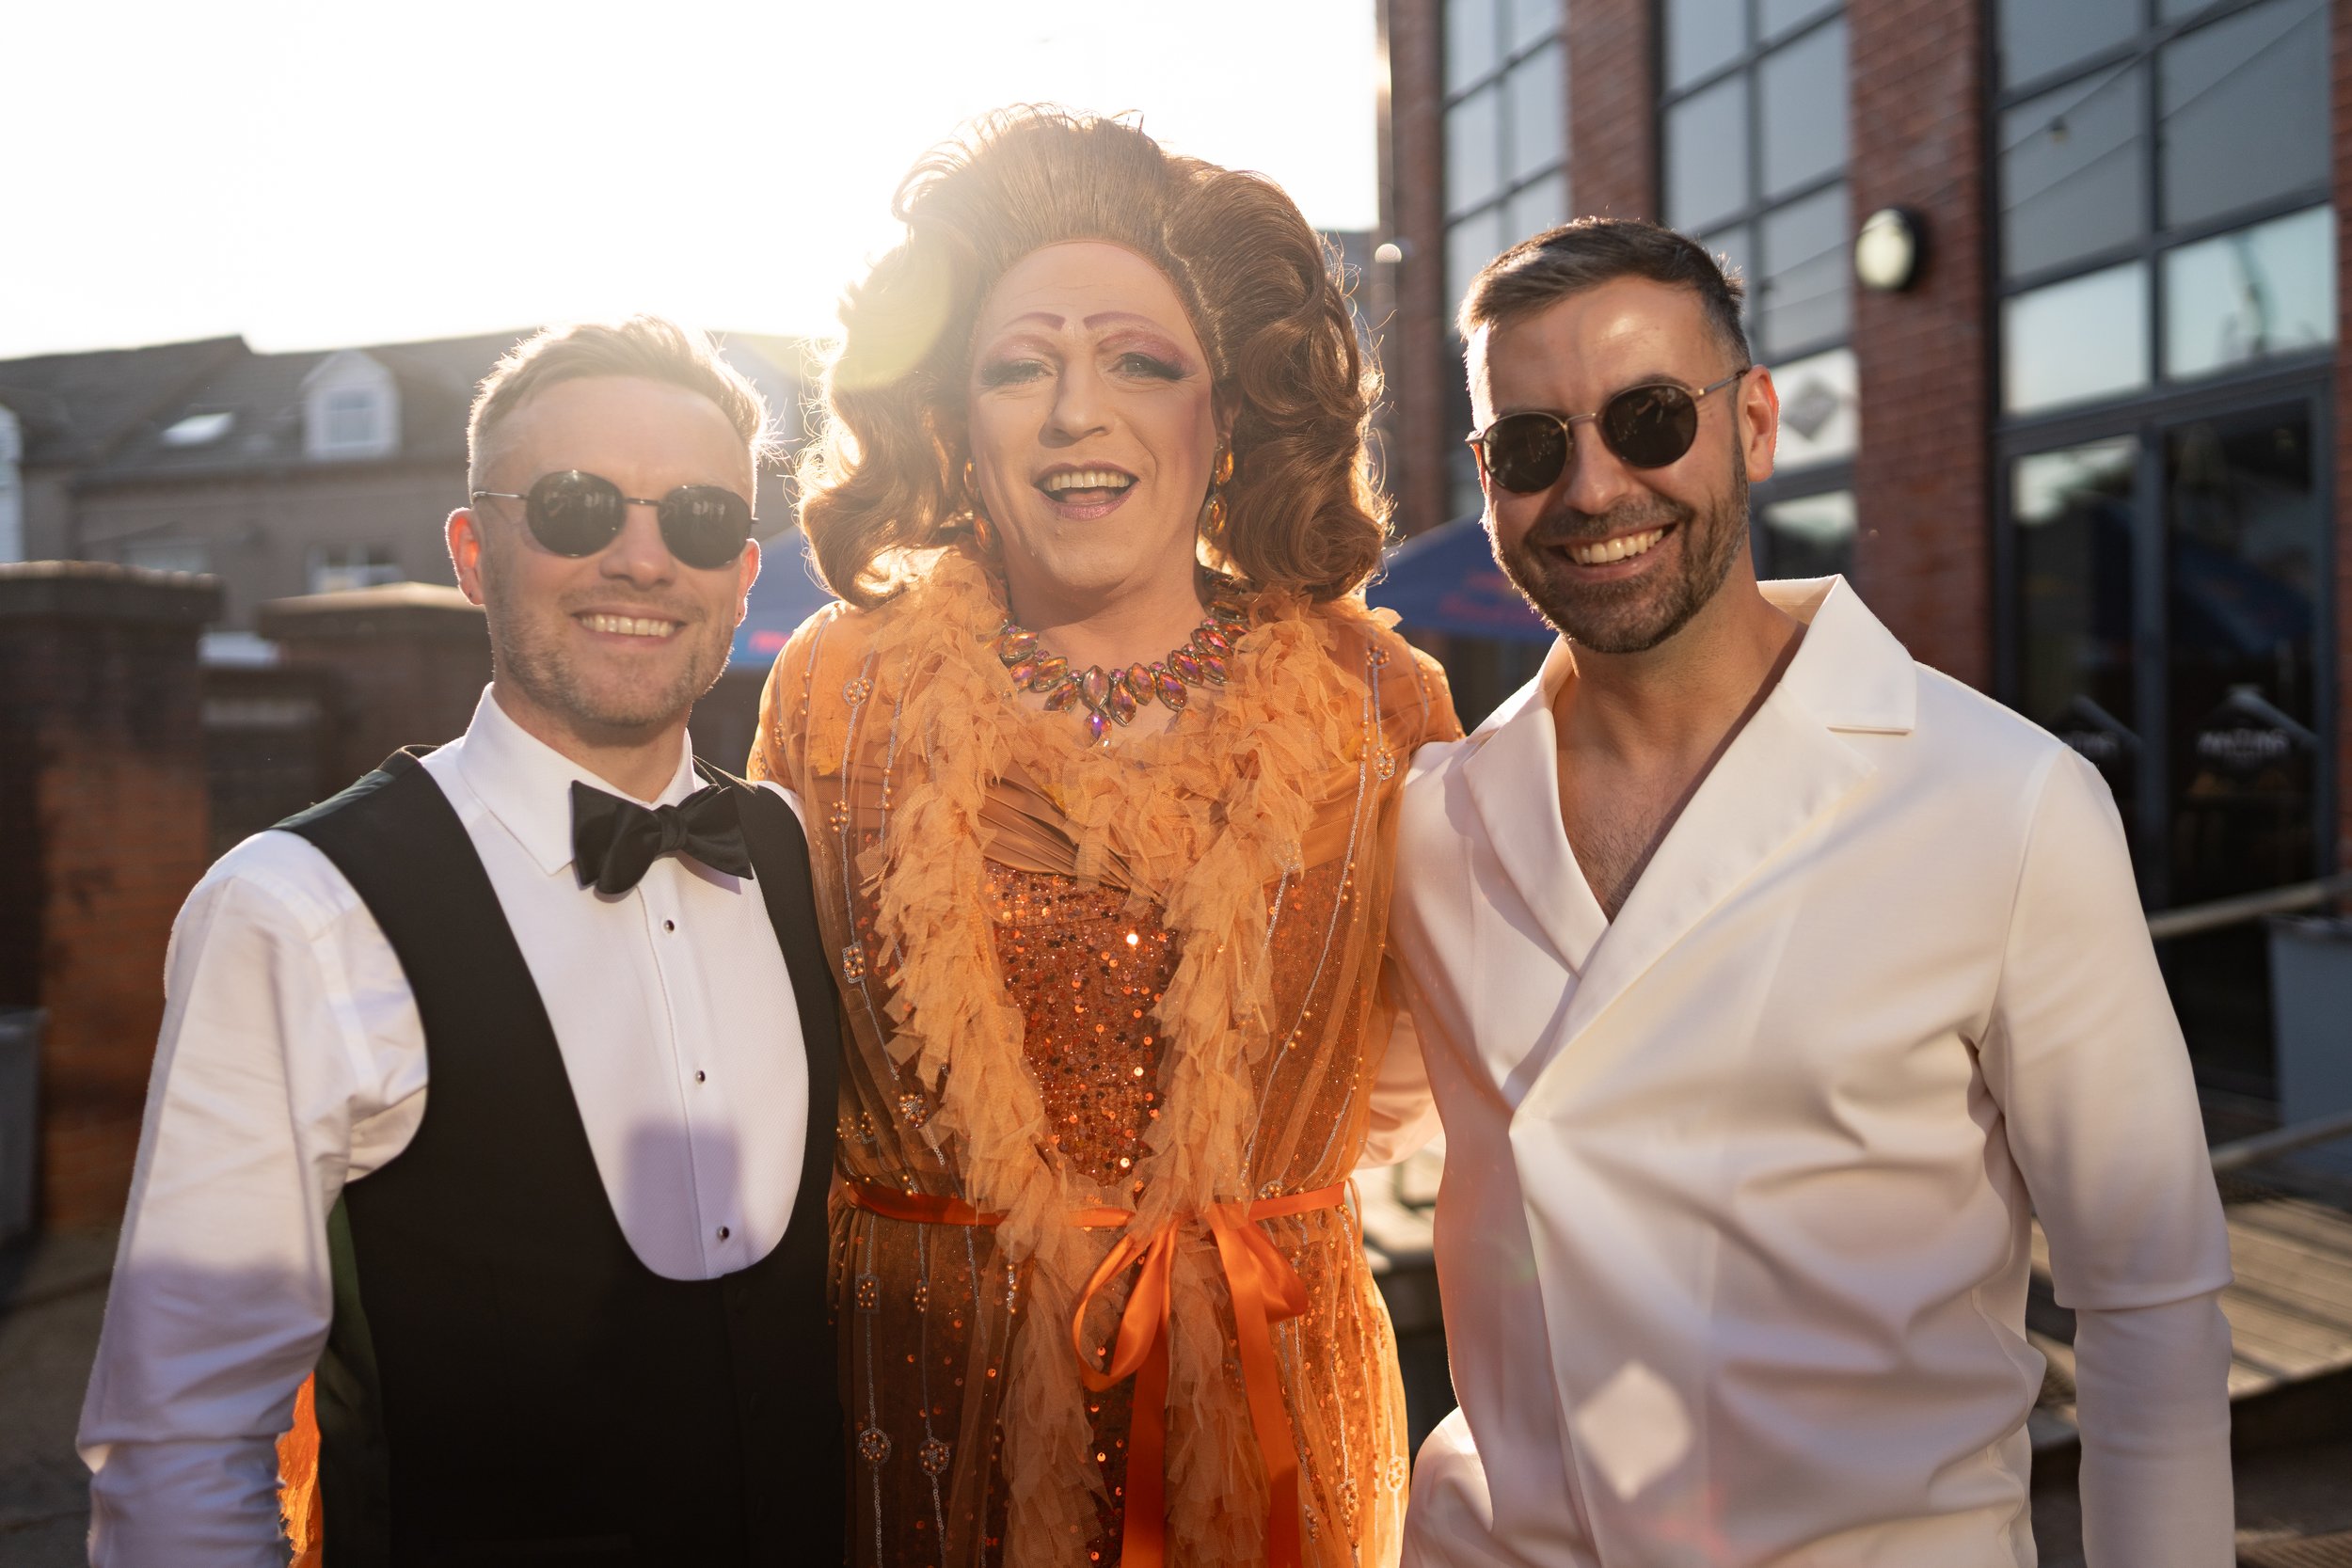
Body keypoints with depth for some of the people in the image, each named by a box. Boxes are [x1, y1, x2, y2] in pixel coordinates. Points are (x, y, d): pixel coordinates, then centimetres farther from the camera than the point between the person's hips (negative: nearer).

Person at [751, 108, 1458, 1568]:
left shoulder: (1379, 703, -5)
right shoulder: (839, 686, -4)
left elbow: (1419, 1070, 7)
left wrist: (1235, 1213, -2)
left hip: (1263, 1394, 0)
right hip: (927, 1390, 0)